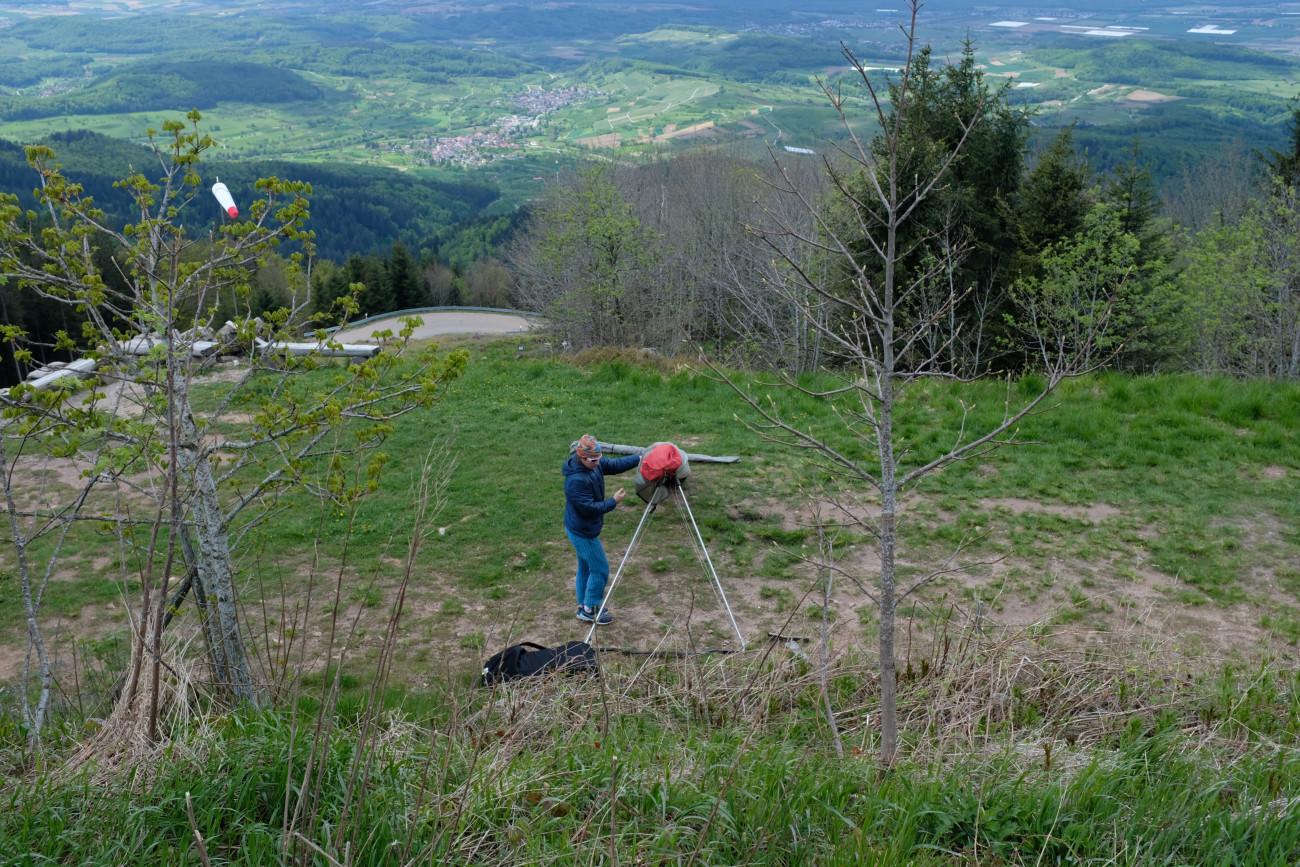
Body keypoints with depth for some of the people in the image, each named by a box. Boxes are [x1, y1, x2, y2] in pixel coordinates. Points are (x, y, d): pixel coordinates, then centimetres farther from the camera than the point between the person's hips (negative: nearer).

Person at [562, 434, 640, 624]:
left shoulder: (594, 464, -5)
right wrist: (614, 502, -21)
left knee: (585, 567, 21)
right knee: (600, 569, 2)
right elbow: (589, 509, -29)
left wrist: (639, 459, -2)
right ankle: (589, 610, 16)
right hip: (583, 533, -9)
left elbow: (614, 465, 7)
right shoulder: (576, 481, -32)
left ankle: (583, 606, 35)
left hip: (581, 530, 9)